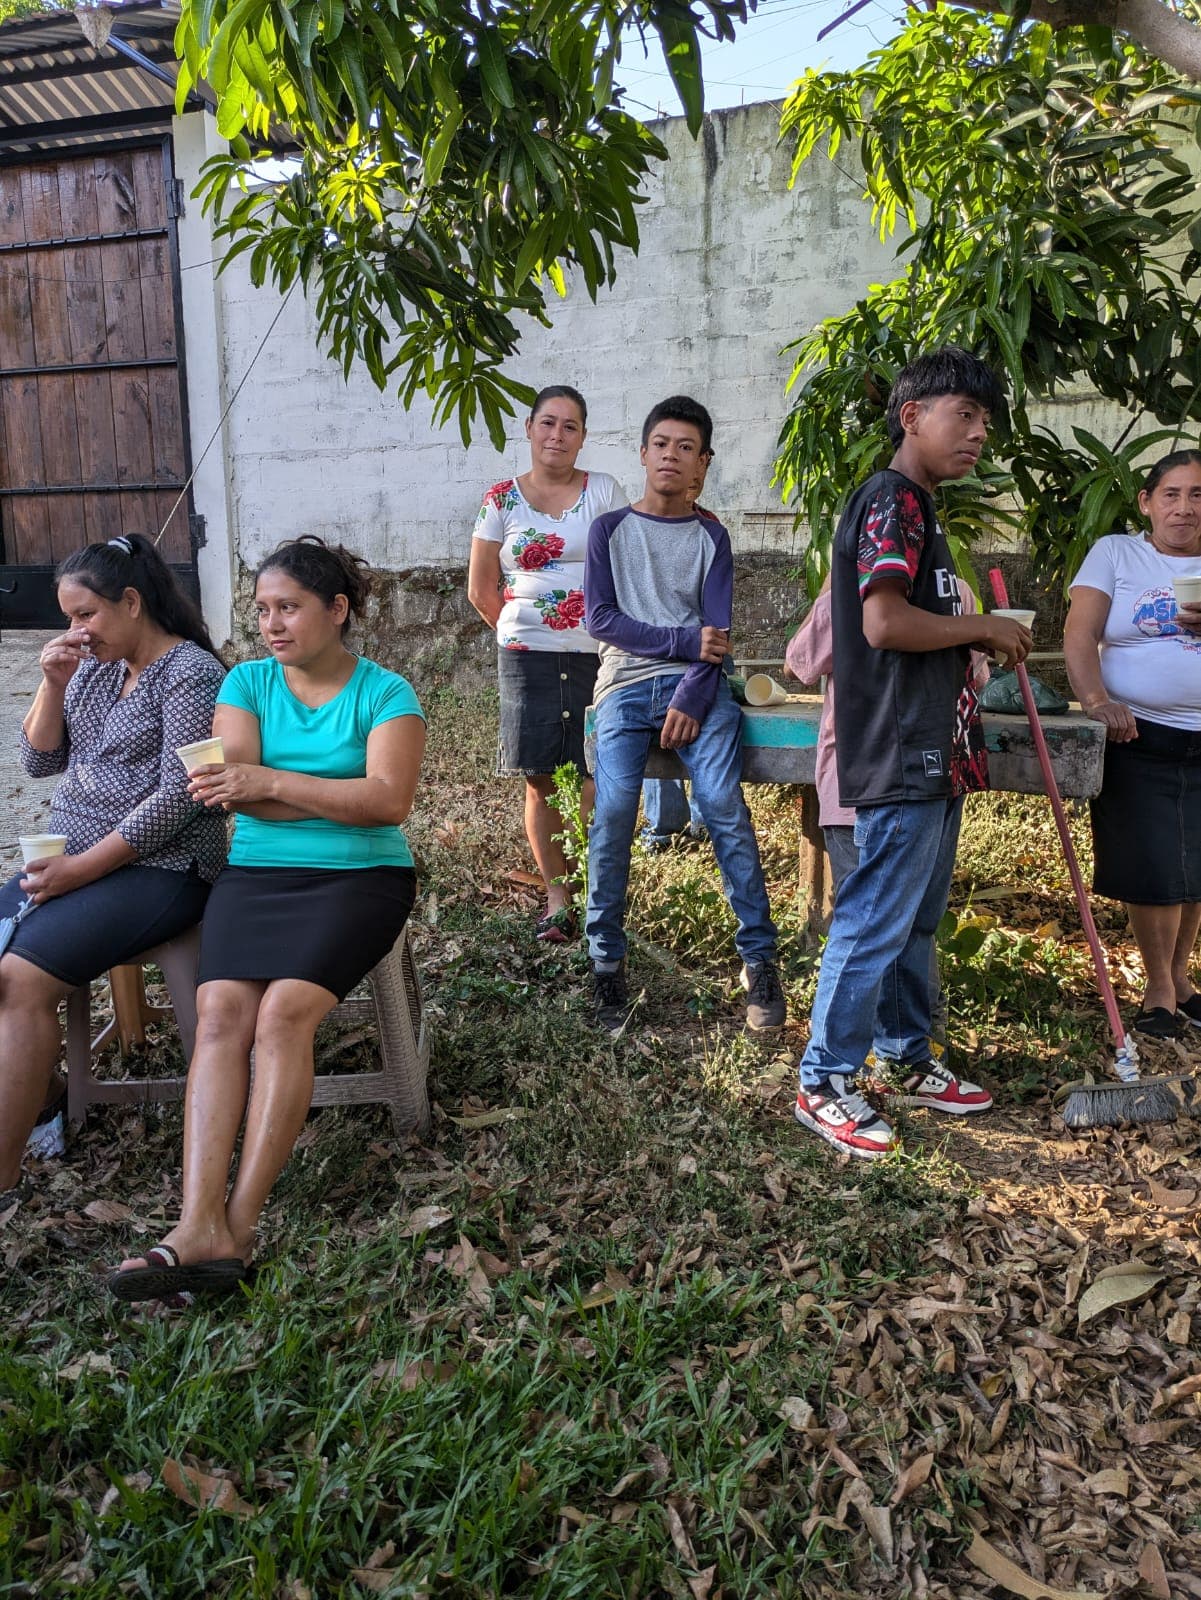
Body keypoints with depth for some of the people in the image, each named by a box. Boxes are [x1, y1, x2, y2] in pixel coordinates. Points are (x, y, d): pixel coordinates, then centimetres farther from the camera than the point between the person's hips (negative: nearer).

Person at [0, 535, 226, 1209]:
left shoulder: (189, 671, -9)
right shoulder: (95, 667, 15)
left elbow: (177, 798, -17)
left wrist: (82, 867, -18)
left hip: (159, 868, -8)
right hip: (74, 859, 8)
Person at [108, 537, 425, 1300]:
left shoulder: (384, 692, 0)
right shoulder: (247, 682, 11)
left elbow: (390, 801, -14)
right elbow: (236, 792, -3)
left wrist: (272, 782, -18)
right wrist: (343, 797, -11)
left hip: (360, 877, -3)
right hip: (257, 873, 3)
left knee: (284, 1009, -26)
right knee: (221, 1010, -23)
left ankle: (239, 1222, -19)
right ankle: (199, 1226, -27)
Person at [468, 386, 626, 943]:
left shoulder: (605, 491, 4)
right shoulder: (502, 500, 6)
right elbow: (481, 590, 11)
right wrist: (522, 633, 11)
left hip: (598, 653, -1)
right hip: (528, 659, 1)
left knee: (597, 777, -5)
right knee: (540, 781, 4)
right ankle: (557, 897, 16)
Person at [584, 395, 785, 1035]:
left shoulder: (711, 536, 16)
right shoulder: (610, 529, 14)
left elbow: (717, 632, 4)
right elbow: (601, 618, 1)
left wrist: (691, 699, -13)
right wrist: (684, 640, -8)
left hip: (695, 687, 1)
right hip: (626, 685, 0)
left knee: (725, 807, -19)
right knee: (613, 812, -20)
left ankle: (759, 959, -10)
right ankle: (607, 963, -7)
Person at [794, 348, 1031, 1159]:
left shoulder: (919, 507, 20)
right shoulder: (892, 500, -12)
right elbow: (885, 623, -24)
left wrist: (978, 642, 13)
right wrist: (982, 627, -12)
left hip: (936, 752, 11)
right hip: (900, 755, -10)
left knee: (917, 920, 17)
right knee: (875, 922, -4)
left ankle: (908, 1058, 31)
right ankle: (824, 1084, 8)